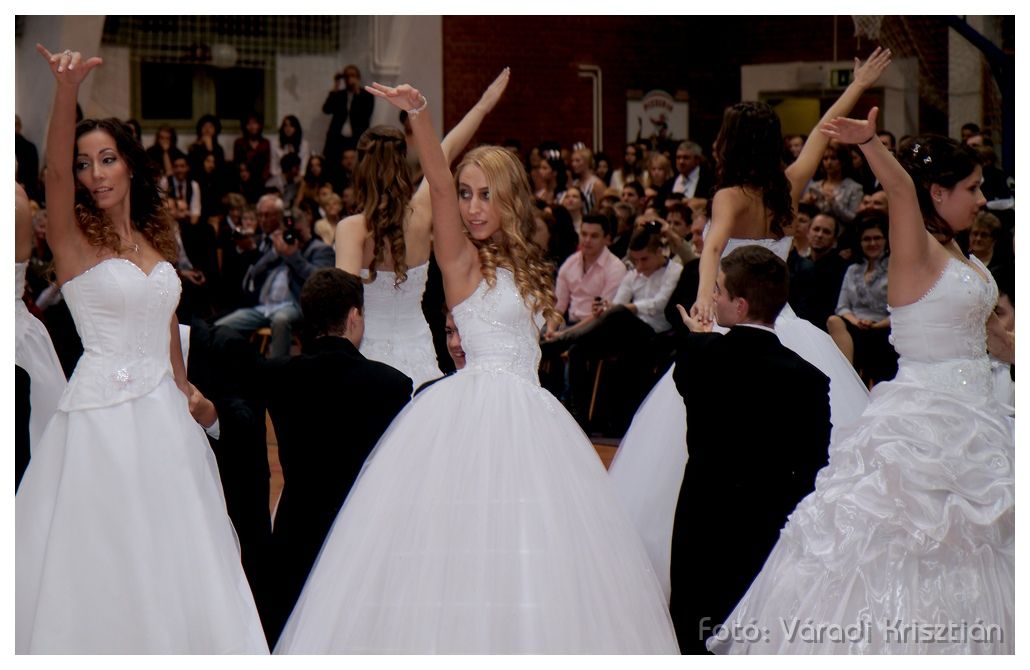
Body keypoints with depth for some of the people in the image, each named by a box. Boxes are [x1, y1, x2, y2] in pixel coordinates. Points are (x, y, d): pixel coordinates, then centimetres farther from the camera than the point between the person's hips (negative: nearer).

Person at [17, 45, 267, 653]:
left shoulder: (157, 238, 11)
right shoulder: (73, 235, -7)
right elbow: (54, 170, -26)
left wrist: (184, 396, 18)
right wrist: (68, 90, -42)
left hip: (164, 411, 6)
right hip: (103, 413, -6)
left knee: (170, 547, 13)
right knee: (106, 552, 0)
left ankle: (179, 642, 25)